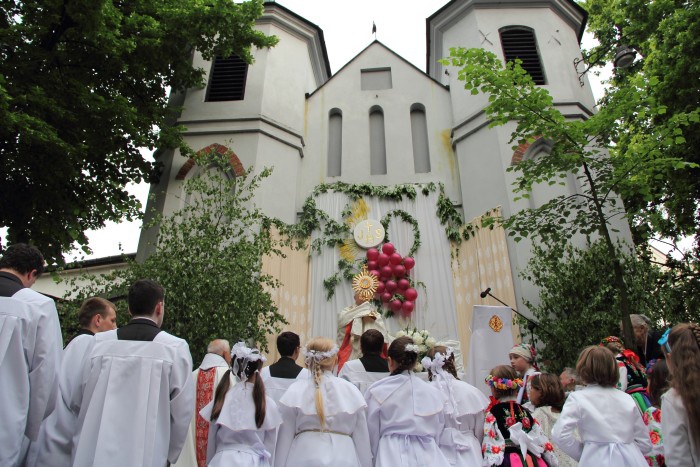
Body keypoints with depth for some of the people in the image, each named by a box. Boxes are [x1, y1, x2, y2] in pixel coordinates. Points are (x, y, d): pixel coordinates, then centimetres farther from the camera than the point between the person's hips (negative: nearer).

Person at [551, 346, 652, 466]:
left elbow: (559, 436, -17)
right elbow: (645, 443, 11)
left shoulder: (577, 398, -6)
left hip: (599, 460, -3)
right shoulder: (627, 399, 7)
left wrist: (582, 452, -2)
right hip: (631, 459, 4)